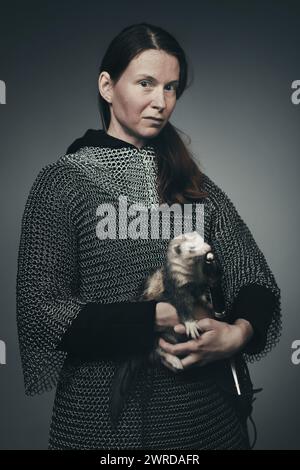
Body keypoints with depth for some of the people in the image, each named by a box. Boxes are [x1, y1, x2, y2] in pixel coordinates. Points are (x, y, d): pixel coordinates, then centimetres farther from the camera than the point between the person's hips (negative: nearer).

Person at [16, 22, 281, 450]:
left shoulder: (192, 182, 6)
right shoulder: (63, 181, -6)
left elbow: (255, 280, 2)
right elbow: (40, 311, -12)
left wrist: (239, 332, -18)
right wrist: (154, 320, -21)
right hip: (108, 414, -3)